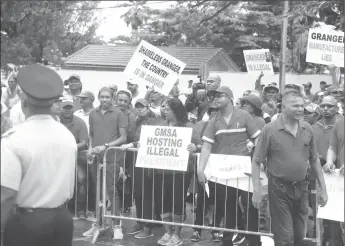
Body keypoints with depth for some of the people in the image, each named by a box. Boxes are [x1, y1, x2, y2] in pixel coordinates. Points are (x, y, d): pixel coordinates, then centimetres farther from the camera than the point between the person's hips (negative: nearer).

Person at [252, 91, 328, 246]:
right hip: (279, 188, -4)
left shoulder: (307, 129, 2)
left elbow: (314, 160, 10)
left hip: (301, 187, 4)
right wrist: (257, 190, -13)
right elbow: (256, 161, -7)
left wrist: (323, 188, 8)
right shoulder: (270, 130, -11)